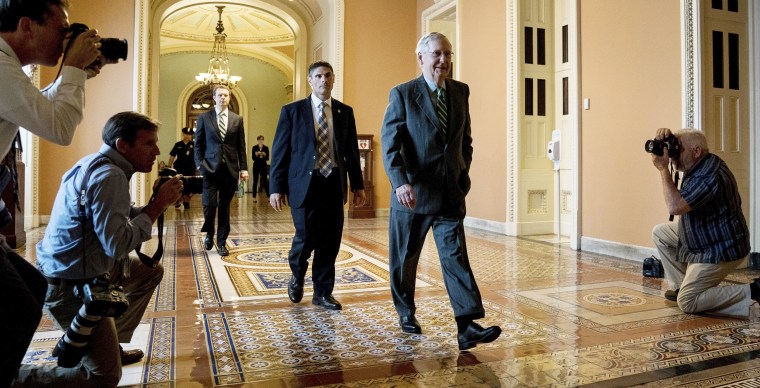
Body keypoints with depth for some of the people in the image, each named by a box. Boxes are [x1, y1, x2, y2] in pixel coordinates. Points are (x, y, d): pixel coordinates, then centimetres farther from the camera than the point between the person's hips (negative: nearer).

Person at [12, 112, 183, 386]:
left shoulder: (102, 166, 5)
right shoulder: (109, 176, -25)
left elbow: (120, 220, 10)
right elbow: (118, 244, -31)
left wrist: (156, 203, -4)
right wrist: (157, 206, -21)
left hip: (88, 267, 10)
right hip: (70, 285, -10)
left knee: (151, 271, 23)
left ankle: (111, 343, 28)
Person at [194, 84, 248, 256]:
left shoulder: (237, 119, 9)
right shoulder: (204, 118, 6)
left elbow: (241, 146, 8)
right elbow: (198, 143, 7)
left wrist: (243, 168, 2)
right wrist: (199, 164, -4)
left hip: (230, 168, 1)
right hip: (211, 167, -1)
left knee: (224, 206, 6)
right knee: (209, 204, -7)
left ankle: (222, 242, 17)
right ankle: (209, 234, 21)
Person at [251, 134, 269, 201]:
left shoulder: (266, 148, 3)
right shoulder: (254, 148, 1)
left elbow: (267, 158, -1)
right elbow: (253, 157, -4)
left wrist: (264, 155, -20)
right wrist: (257, 154, -22)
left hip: (264, 166, 0)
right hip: (256, 166, 0)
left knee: (265, 181, -1)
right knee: (255, 181, 2)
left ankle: (269, 196, 2)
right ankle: (254, 197, 6)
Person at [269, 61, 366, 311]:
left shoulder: (345, 112, 10)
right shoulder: (292, 111, 2)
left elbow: (352, 151, 12)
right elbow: (280, 151, 0)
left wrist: (357, 185, 9)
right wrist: (276, 187, -5)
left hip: (334, 184, 3)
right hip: (305, 184, -2)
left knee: (330, 241, 4)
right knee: (306, 237, -5)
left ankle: (323, 292, 21)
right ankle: (297, 277, 28)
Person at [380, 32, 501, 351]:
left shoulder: (460, 92, 10)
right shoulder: (403, 94, -5)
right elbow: (390, 143, -13)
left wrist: (463, 172, 13)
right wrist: (400, 182, -26)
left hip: (451, 193, 3)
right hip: (412, 193, -3)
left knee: (455, 256, -5)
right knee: (405, 258, 11)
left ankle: (467, 327, -5)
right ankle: (406, 312, 32)